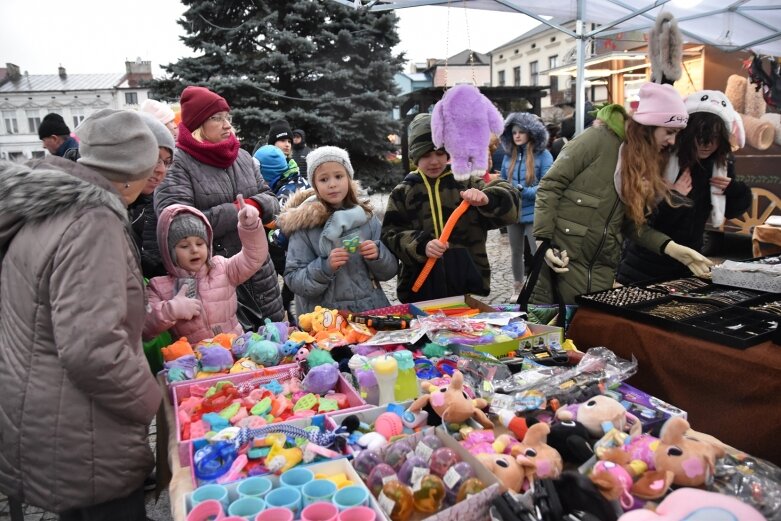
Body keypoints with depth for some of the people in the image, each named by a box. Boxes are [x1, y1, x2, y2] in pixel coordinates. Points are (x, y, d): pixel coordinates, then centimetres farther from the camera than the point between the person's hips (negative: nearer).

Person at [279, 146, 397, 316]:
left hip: (371, 310, 1)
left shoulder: (366, 216, 5)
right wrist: (325, 267, -17)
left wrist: (377, 255, -9)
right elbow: (294, 280, -3)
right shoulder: (305, 223, -1)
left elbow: (389, 271, 9)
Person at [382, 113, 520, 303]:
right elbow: (390, 234, -2)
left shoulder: (466, 183, 4)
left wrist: (486, 199, -27)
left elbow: (509, 201, -5)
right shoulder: (402, 192, 5)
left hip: (468, 283, 0)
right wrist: (421, 245, -21)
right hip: (420, 287, 0)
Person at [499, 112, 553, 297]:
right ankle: (518, 288, 35)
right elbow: (502, 181, 12)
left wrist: (521, 191, -26)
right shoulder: (509, 155, 4)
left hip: (534, 213, -5)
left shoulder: (543, 154, -10)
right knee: (516, 252, 18)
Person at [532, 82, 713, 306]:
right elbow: (550, 187, -11)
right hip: (563, 257, -6)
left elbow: (633, 222, 13)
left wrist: (671, 248, 0)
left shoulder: (647, 161, 13)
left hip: (602, 268, 7)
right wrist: (544, 241, -17)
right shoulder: (599, 138, -9)